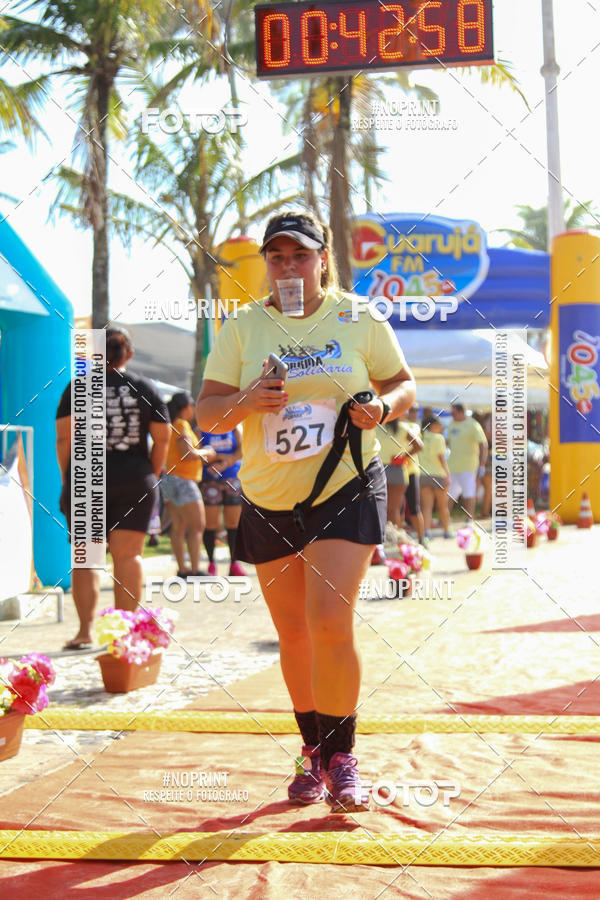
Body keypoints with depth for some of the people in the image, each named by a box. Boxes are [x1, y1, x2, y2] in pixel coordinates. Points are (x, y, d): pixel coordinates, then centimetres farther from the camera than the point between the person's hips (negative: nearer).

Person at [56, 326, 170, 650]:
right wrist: (150, 477, 11)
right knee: (128, 555, 3)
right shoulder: (146, 388, 6)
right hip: (135, 483, 1)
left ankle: (86, 629, -1)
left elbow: (63, 438, -4)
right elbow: (162, 440, 4)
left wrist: (66, 479, 3)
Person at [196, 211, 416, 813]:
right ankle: (312, 749, 30)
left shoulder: (359, 321, 1)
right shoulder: (241, 329, 2)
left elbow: (404, 384, 11)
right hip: (268, 501, 3)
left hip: (346, 490, -2)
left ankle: (340, 757, 0)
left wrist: (382, 406, -12)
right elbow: (205, 412, -1)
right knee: (293, 634, 11)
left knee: (330, 623, -16)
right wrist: (245, 402, -22)